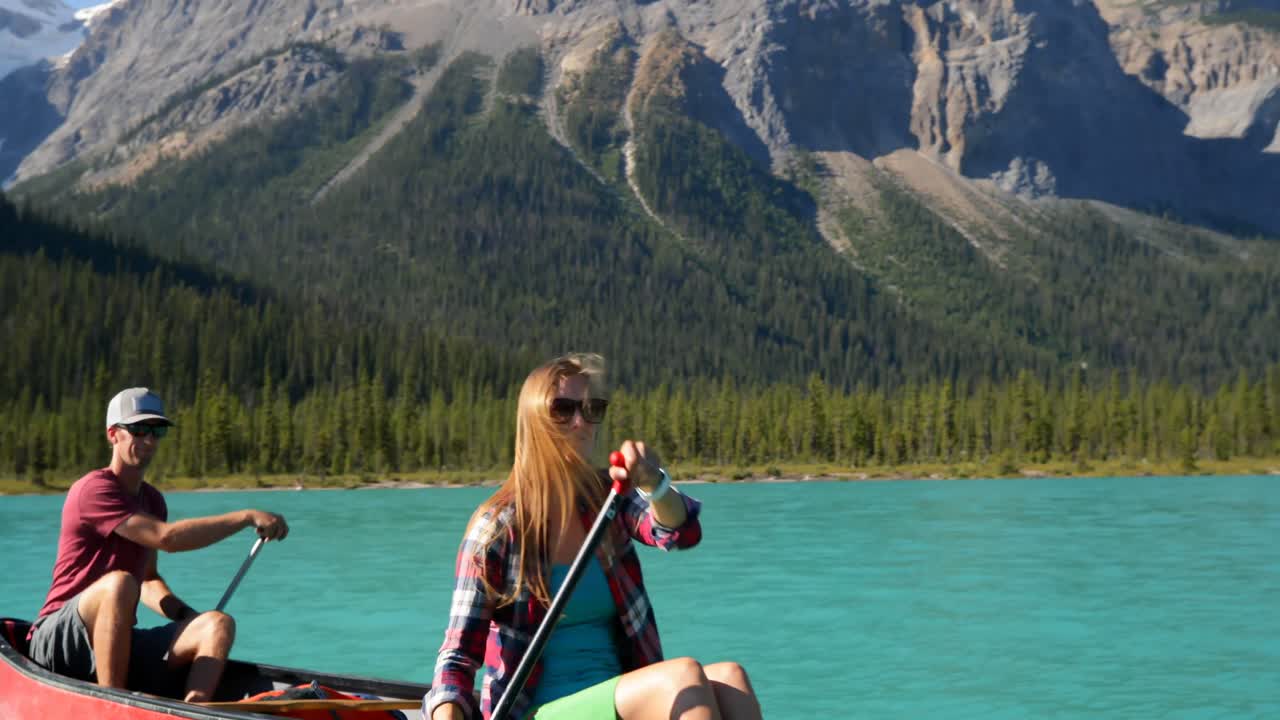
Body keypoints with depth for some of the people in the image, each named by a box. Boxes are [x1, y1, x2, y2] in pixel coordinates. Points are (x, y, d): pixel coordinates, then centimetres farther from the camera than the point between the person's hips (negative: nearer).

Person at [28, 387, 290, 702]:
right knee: (119, 583, -38)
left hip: (119, 645, 7)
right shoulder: (94, 489, -12)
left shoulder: (152, 500, 17)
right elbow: (167, 537, -24)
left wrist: (188, 616, 4)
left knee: (219, 624, -17)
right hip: (57, 642, -7)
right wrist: (247, 517, -23)